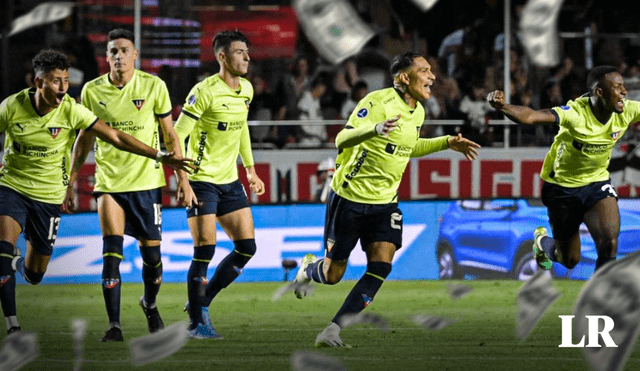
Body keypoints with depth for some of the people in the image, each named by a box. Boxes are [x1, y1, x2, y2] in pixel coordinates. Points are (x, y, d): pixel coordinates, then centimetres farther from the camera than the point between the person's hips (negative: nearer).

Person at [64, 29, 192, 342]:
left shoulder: (153, 86, -4)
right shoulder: (92, 90, 0)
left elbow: (170, 136, 4)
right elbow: (84, 139, 12)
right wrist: (70, 184, 11)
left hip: (147, 181, 0)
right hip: (108, 182, 0)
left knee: (151, 254, 4)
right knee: (112, 253, -13)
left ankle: (150, 304, 34)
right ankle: (114, 325, -10)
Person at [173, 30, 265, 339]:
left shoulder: (246, 90, 7)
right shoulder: (205, 91, -16)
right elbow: (176, 136, -15)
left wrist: (250, 170, 21)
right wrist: (183, 182, -21)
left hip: (230, 181, 7)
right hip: (202, 182, -7)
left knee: (246, 247, 3)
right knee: (205, 251, -9)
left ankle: (202, 302, 17)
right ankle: (197, 322, 3)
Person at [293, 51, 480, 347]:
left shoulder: (418, 112, 7)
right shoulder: (377, 101, -18)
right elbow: (342, 139, -26)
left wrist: (447, 143, 18)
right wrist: (375, 129, -43)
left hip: (385, 202, 6)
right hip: (349, 197, -6)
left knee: (382, 265, -15)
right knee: (332, 275, 2)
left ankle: (333, 331, -11)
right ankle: (309, 268, 41)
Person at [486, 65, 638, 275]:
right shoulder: (576, 114, -32)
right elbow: (530, 117, -46)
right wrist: (501, 106, -64)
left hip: (597, 182, 3)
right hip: (562, 186, -3)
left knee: (609, 244, -21)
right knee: (569, 260, 11)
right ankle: (542, 240, 48)